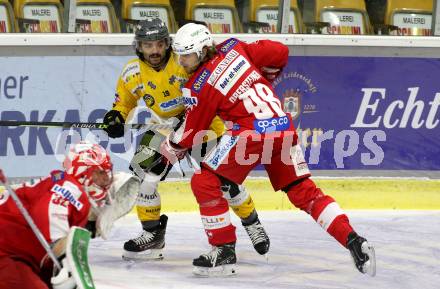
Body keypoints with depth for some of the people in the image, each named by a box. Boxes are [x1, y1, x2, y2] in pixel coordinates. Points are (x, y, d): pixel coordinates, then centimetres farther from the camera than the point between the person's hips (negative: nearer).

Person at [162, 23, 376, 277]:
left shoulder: (199, 87, -2)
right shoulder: (232, 48, 11)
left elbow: (191, 132, 6)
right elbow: (279, 52, 14)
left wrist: (171, 150, 25)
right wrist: (262, 81, 32)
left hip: (252, 132, -7)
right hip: (284, 125, 7)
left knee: (204, 183, 5)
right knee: (304, 191, 13)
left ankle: (224, 251, 5)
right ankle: (353, 241, 3)